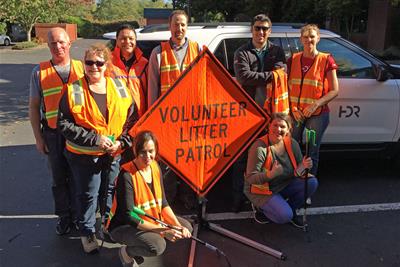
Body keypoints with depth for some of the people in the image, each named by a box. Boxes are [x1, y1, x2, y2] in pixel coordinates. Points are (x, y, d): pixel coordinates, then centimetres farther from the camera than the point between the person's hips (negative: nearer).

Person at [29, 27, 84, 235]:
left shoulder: (81, 68, 3)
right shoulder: (39, 72, 1)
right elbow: (34, 107, 4)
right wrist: (38, 137, 0)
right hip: (53, 134, 0)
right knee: (59, 177, 11)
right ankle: (64, 216, 28)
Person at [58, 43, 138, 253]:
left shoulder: (119, 86, 0)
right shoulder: (73, 90, -8)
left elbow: (132, 118, 5)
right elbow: (64, 124, -11)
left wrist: (122, 142, -8)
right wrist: (95, 139, -17)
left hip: (114, 153, 3)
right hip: (84, 155, -2)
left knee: (111, 191, 17)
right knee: (87, 195, 8)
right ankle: (87, 232, 29)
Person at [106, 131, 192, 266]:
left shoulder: (155, 167, -4)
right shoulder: (127, 175, -26)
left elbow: (163, 203, 2)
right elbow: (128, 216, -27)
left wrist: (178, 226, -12)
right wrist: (162, 230, -29)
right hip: (123, 226, -8)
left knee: (186, 227, 1)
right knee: (158, 246, -32)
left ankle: (139, 245, 9)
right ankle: (126, 252, 1)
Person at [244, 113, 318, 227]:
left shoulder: (292, 144, -5)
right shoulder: (259, 147, -23)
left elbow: (297, 172, 0)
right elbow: (250, 178, -24)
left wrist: (303, 167, -25)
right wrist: (271, 174, -42)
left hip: (284, 186, 6)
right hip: (262, 190, -6)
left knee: (312, 182, -14)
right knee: (284, 216, -25)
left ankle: (290, 208, 6)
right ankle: (262, 206, 6)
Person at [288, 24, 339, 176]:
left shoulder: (326, 61, -4)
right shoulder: (293, 60, 6)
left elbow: (334, 90, -4)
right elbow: (287, 88, 7)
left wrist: (316, 104, -17)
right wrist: (293, 108, -7)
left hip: (317, 114, -2)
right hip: (295, 113, 3)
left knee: (312, 152, 7)